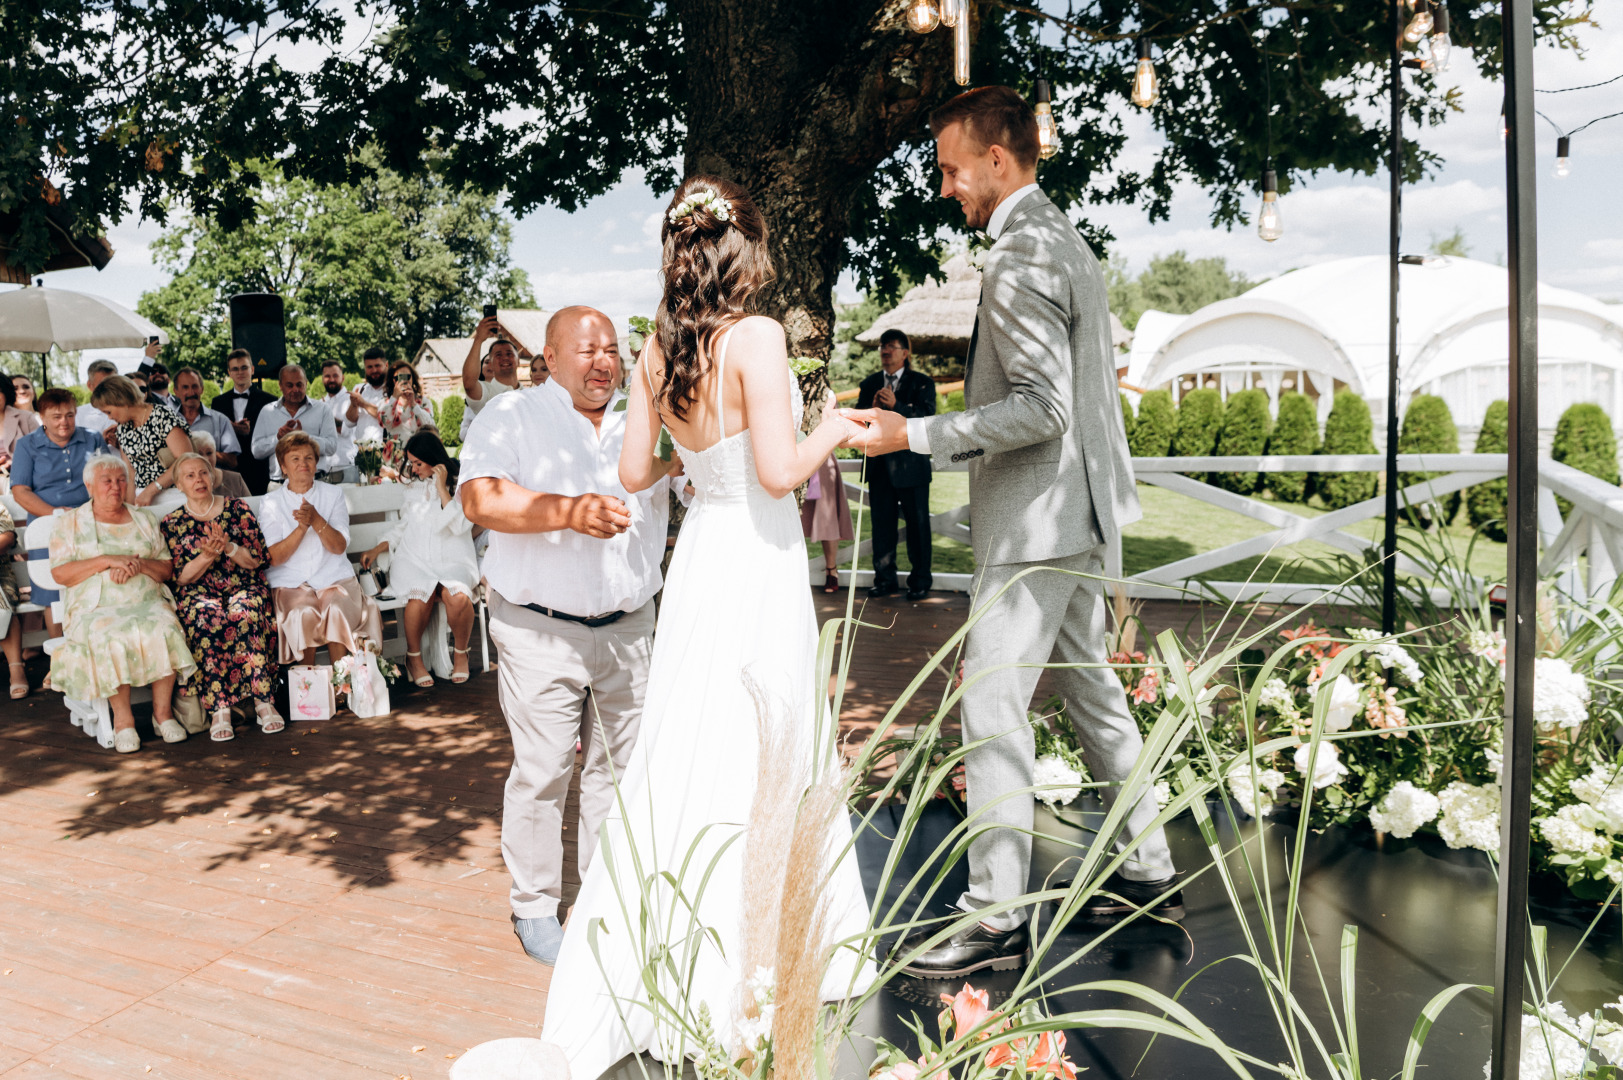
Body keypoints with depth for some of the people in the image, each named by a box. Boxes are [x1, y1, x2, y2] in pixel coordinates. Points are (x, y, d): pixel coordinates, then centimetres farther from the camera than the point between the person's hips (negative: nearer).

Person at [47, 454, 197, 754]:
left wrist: (141, 564, -8)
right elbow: (60, 573, -1)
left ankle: (163, 710, -21)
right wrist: (107, 561, -12)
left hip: (147, 602, 2)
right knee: (111, 638, -35)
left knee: (163, 630, -32)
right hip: (96, 608, -2)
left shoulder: (145, 519, 19)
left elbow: (167, 570, 13)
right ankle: (122, 717, -23)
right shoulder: (70, 523, 12)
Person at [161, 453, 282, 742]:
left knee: (244, 612, -36)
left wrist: (229, 547, -13)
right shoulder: (172, 522, 11)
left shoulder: (238, 509, 11)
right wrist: (207, 556, -14)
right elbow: (180, 578, 4)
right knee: (206, 617, -36)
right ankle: (218, 709, -38)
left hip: (245, 587, 0)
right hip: (199, 593, 0)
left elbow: (258, 560, 5)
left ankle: (264, 701, -36)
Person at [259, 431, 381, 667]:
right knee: (304, 615, -32)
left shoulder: (333, 495, 10)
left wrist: (316, 520, -19)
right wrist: (302, 527, -17)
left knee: (338, 611, -31)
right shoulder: (270, 503, 7)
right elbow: (274, 558, -4)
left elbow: (339, 547, -2)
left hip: (335, 579, 1)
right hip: (290, 583, -1)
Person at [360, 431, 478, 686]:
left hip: (452, 560, -2)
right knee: (420, 596, -33)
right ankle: (414, 658, -10)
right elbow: (403, 526, 28)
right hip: (415, 558, 2)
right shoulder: (415, 488, 20)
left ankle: (460, 651, -8)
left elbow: (460, 526, -8)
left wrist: (442, 489, -7)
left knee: (457, 596, -35)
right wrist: (377, 550, 16)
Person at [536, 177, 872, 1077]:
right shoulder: (755, 337, -16)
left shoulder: (658, 351, 4)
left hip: (702, 554, 7)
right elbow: (780, 472, -21)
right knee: (758, 763, 8)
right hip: (759, 562, -7)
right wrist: (832, 431, -2)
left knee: (689, 758, 16)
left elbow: (636, 472, 9)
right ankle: (729, 978, 24)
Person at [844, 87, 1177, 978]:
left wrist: (914, 435, -21)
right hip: (1075, 509, 11)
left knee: (990, 708, -5)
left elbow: (1043, 406, -24)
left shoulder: (1020, 256, -17)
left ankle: (995, 919, 5)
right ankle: (1149, 872, 30)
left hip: (1036, 522, -11)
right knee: (1089, 687, 18)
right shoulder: (1063, 239, 16)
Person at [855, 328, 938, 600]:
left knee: (917, 524, 2)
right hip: (879, 465, 4)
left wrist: (896, 405, -24)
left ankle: (920, 581, 11)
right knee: (882, 524, 7)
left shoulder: (922, 383, 1)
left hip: (911, 464, -4)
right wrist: (871, 409, -13)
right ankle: (885, 579, 17)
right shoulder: (869, 384, 13)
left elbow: (927, 417, -13)